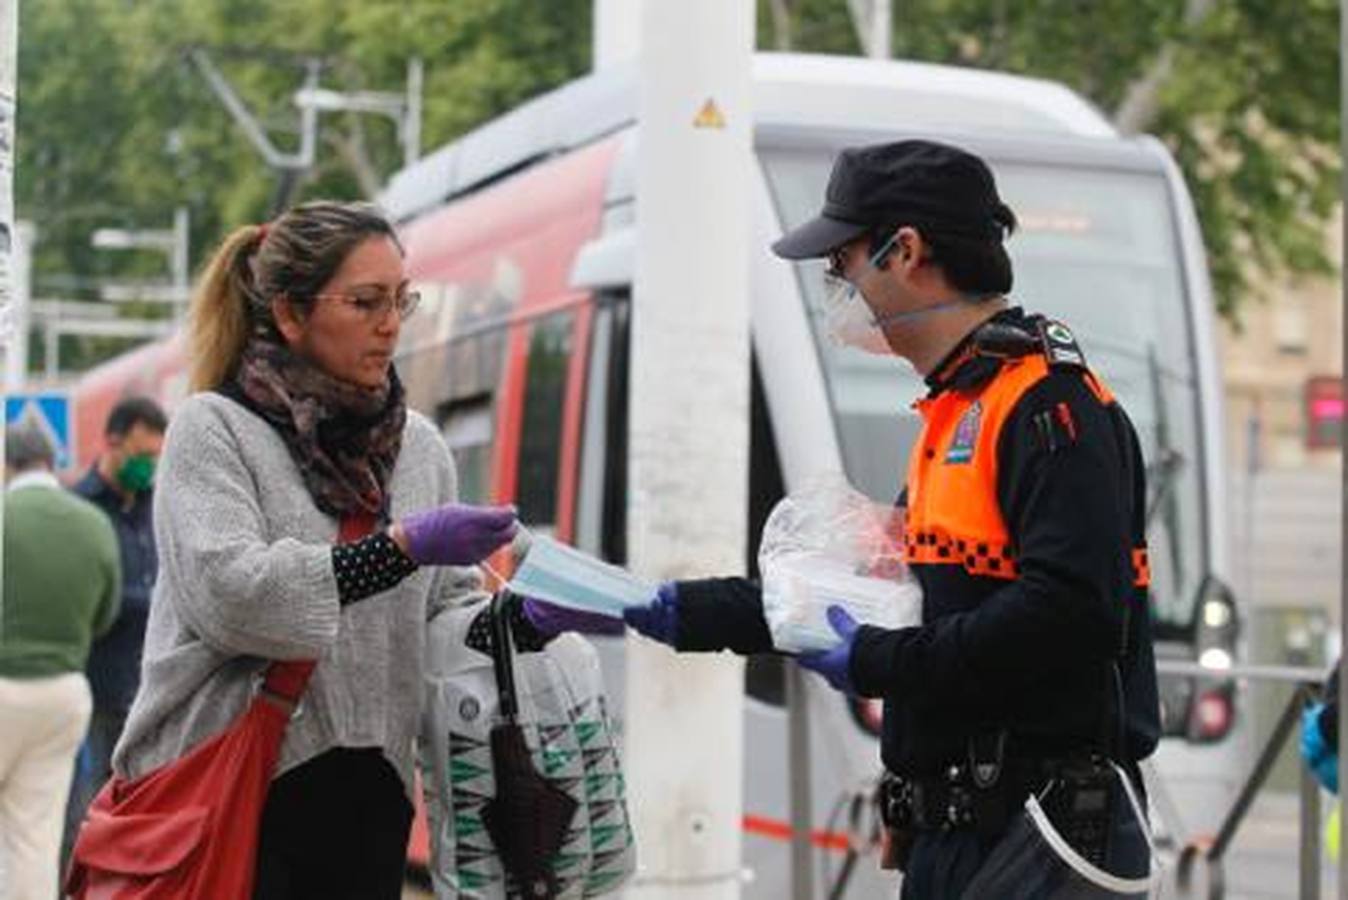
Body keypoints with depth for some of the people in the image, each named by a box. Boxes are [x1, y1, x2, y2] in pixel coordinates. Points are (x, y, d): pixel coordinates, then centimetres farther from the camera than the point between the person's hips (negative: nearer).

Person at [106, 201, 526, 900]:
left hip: (368, 802, 5)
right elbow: (226, 593, -19)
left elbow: (444, 607, 13)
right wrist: (401, 548, -21)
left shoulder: (421, 446, 13)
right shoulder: (212, 429, -4)